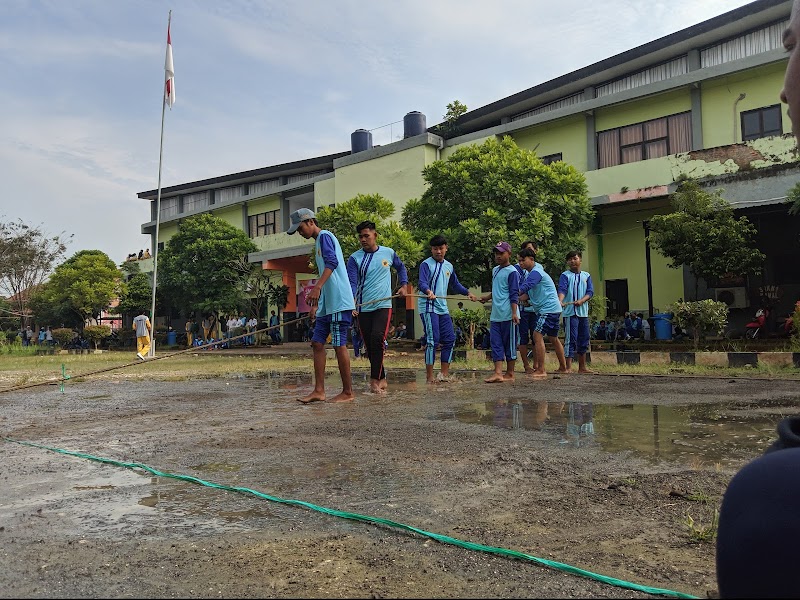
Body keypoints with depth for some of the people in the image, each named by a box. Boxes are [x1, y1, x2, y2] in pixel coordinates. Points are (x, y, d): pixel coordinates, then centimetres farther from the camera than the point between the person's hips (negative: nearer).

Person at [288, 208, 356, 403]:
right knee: (317, 343, 7)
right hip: (326, 304, 10)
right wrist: (315, 304, 29)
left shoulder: (325, 236, -6)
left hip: (338, 302, -10)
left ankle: (348, 392, 3)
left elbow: (332, 262, -24)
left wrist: (317, 287, -35)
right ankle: (319, 391, 9)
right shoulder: (319, 241, 24)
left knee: (339, 345, -5)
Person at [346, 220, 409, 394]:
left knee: (378, 339, -21)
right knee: (369, 346, 5)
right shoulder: (355, 258, 0)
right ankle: (382, 378, 20)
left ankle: (375, 380, -15)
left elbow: (401, 268, 25)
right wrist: (352, 305, -25)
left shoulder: (389, 253, 5)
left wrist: (403, 285, 11)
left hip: (383, 305, -1)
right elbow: (352, 283, -11)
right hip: (363, 308, 1)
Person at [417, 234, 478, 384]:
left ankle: (444, 374, 15)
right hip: (428, 307, -7)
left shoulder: (449, 266, 15)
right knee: (432, 340, -10)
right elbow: (422, 283, -21)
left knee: (450, 339, 6)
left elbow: (455, 284, 30)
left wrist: (468, 293, 22)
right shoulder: (426, 264, -6)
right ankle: (429, 376, -3)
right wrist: (428, 291, -40)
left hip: (443, 308, 7)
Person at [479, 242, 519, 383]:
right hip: (495, 316, 8)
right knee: (496, 344, 1)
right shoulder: (495, 270, 16)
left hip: (508, 316, -8)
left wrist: (514, 313, -19)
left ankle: (510, 374, 11)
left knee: (509, 345, 3)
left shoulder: (512, 272, -8)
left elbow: (514, 294, -13)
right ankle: (498, 373, -1)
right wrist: (488, 297, 19)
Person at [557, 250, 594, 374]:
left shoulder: (586, 275, 13)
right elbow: (562, 290, -16)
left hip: (583, 312, 5)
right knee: (570, 339, -10)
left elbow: (590, 291, 4)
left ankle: (582, 367, 21)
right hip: (570, 312, -5)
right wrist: (560, 301, -35)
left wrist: (581, 301, -15)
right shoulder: (565, 275, 0)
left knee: (584, 340, 11)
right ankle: (568, 367, -10)